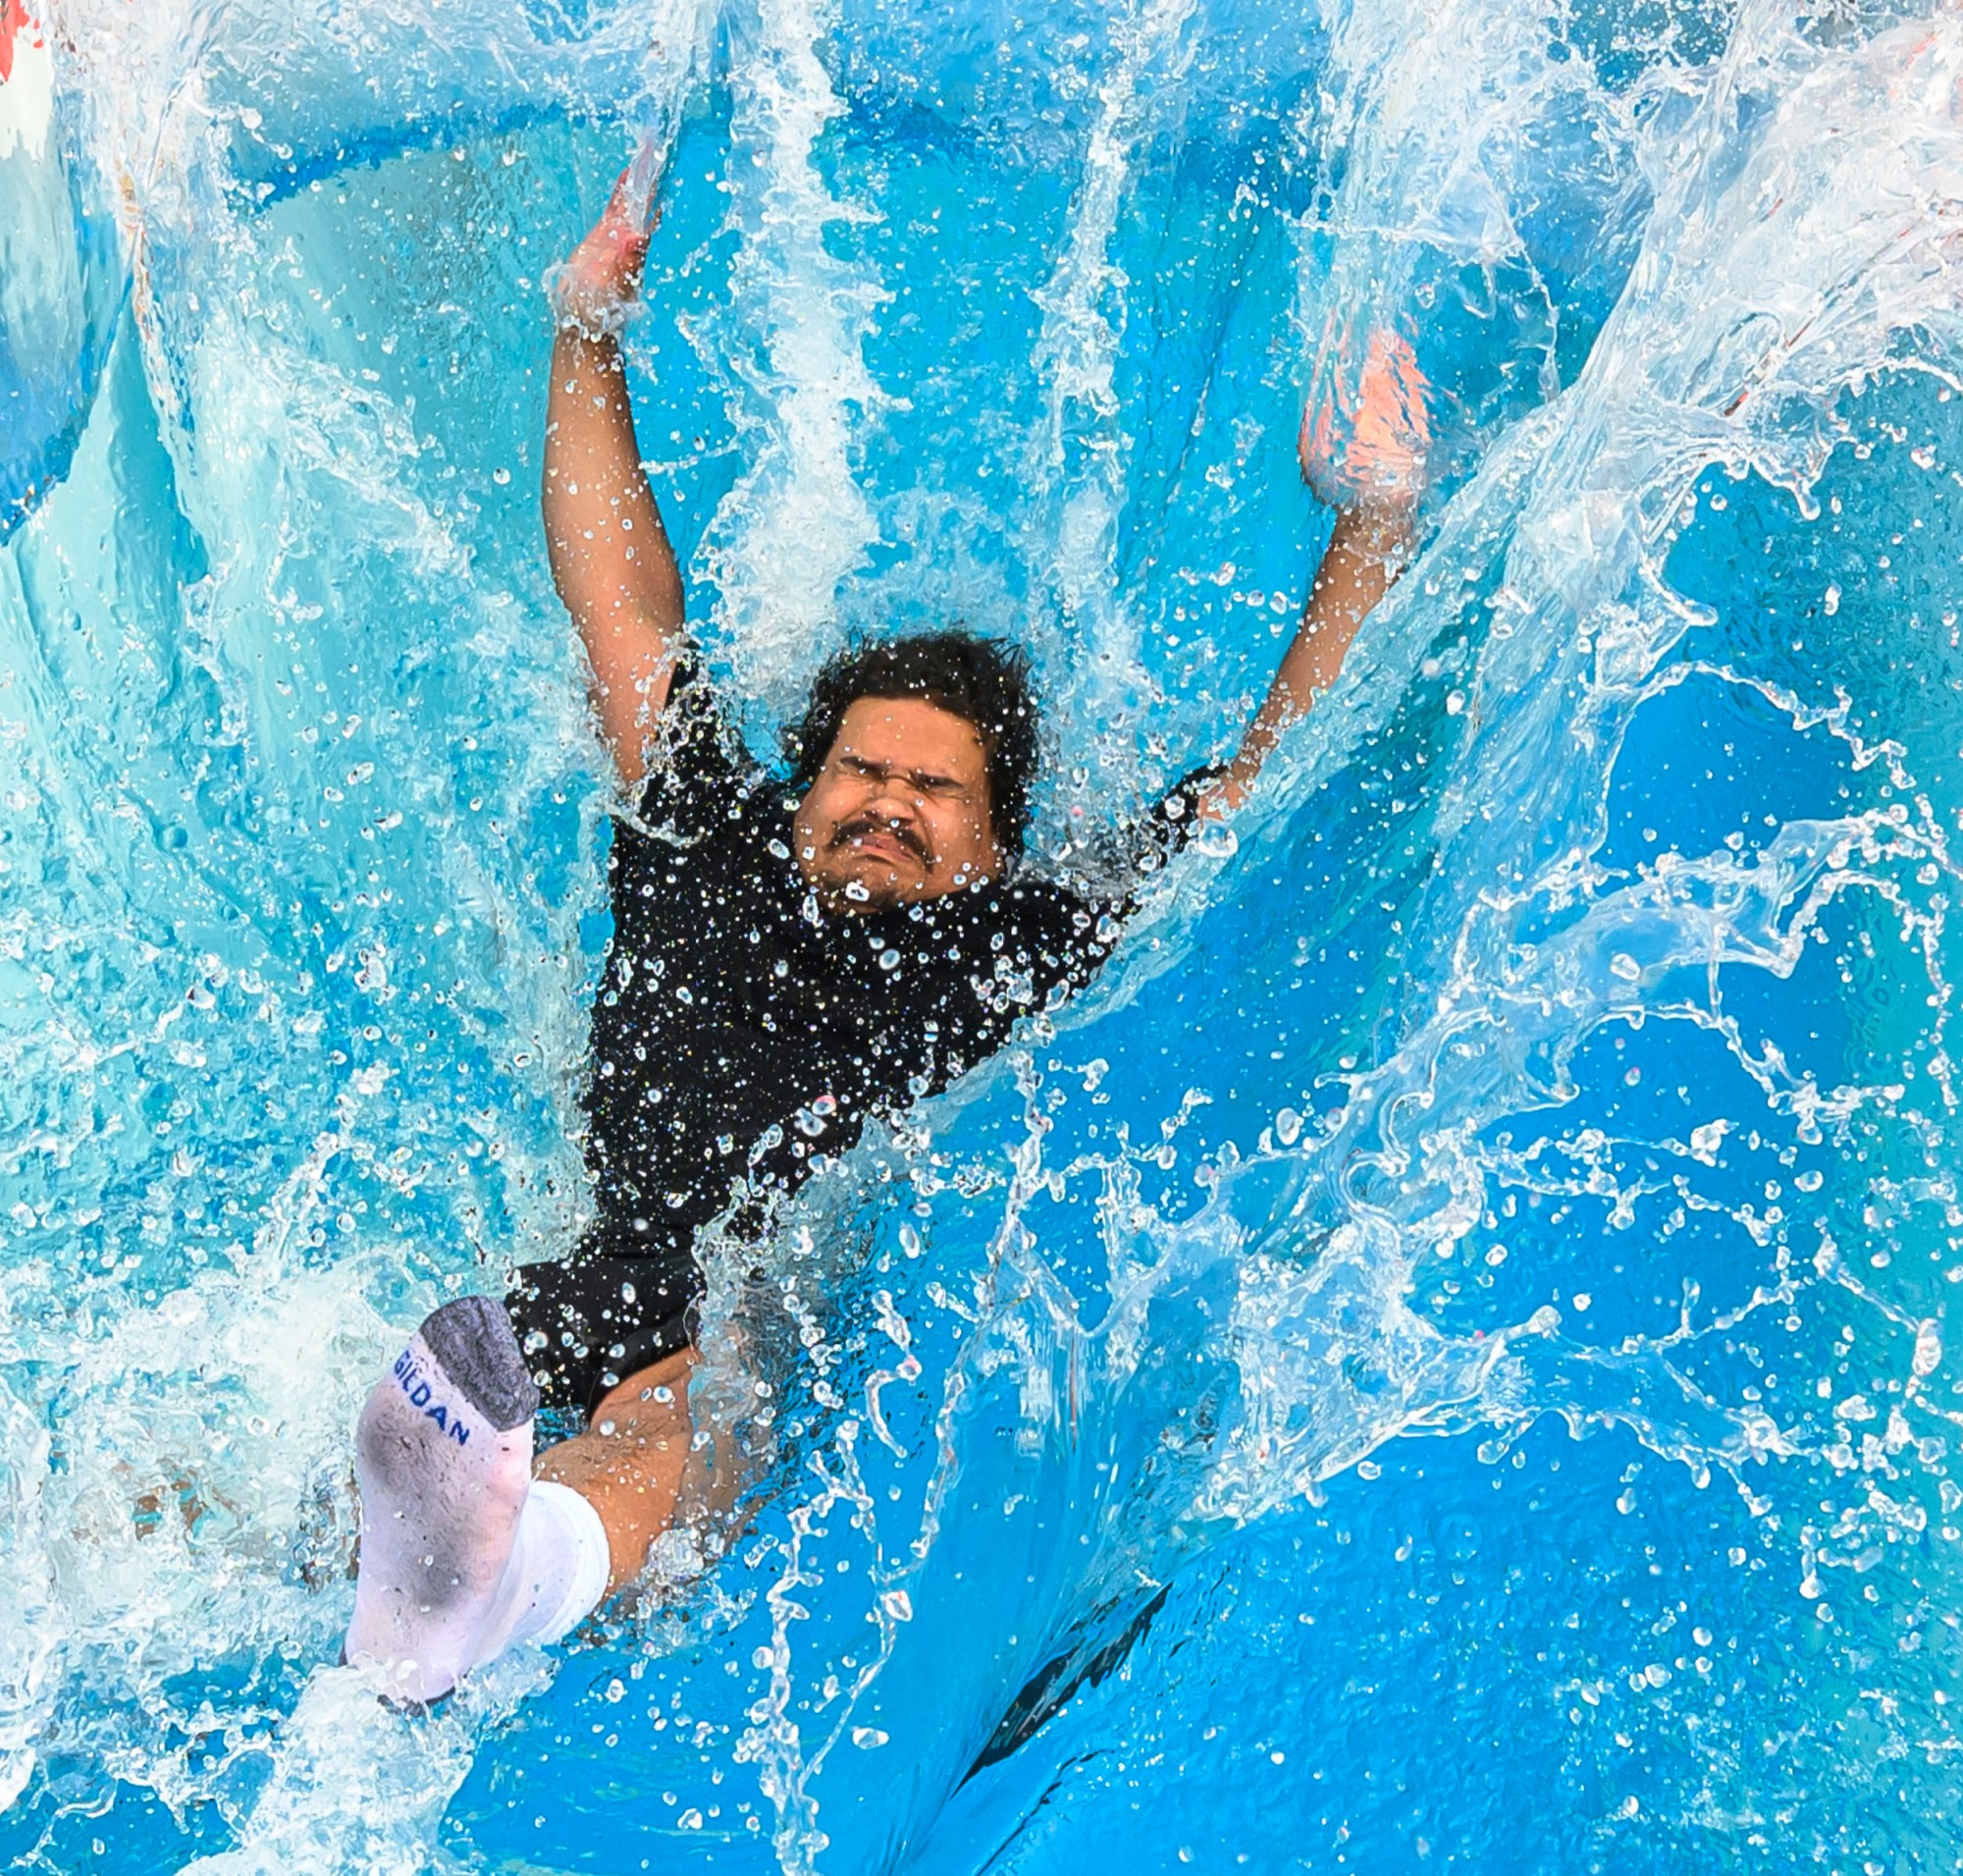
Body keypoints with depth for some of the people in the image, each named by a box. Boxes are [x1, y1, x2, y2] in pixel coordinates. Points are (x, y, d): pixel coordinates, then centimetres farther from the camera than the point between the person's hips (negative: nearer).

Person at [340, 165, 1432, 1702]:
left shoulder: (1050, 948, 24)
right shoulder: (708, 868, 29)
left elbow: (1279, 774, 28)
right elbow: (622, 609, 36)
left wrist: (1377, 518, 32)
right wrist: (588, 337, 44)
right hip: (603, 1313, 4)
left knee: (718, 1391, -39)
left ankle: (521, 1574, -66)